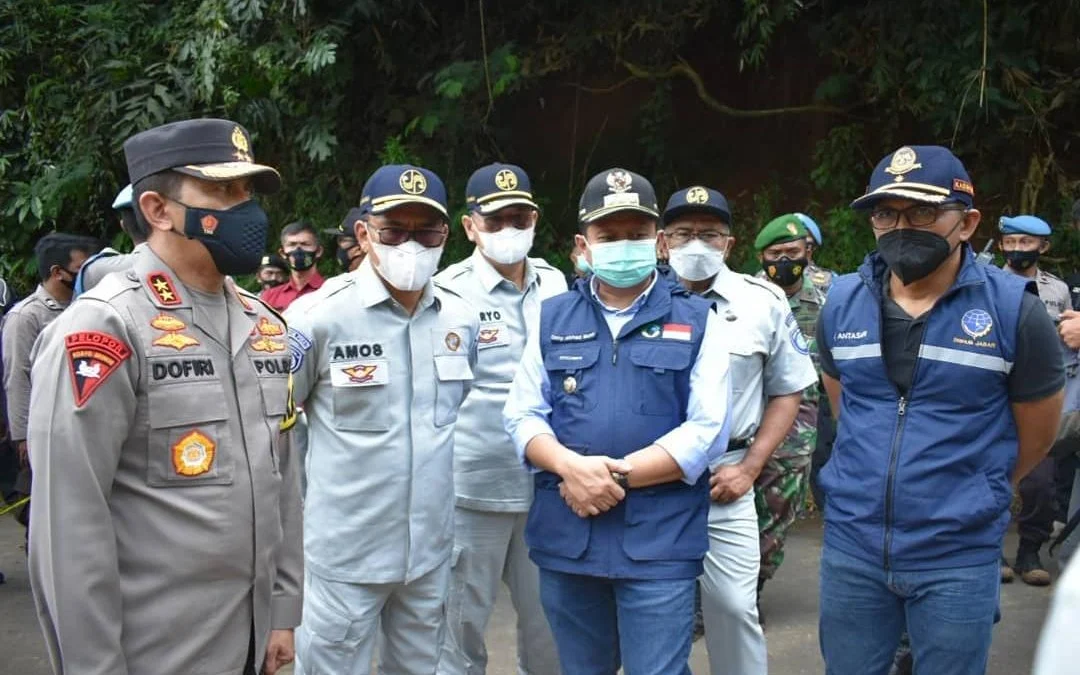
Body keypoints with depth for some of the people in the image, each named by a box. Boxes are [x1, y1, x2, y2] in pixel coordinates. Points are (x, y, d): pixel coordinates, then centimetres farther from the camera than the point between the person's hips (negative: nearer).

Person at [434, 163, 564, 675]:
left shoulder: (555, 285, 7)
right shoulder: (449, 293, -7)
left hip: (548, 484, 4)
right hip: (474, 486, -4)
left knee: (549, 621, 14)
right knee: (463, 621, 8)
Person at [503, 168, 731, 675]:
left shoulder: (696, 320, 2)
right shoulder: (552, 318, 10)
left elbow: (705, 429, -7)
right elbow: (522, 415, 5)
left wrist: (617, 475, -14)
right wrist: (573, 467, -15)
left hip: (659, 541, -3)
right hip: (565, 537, 3)